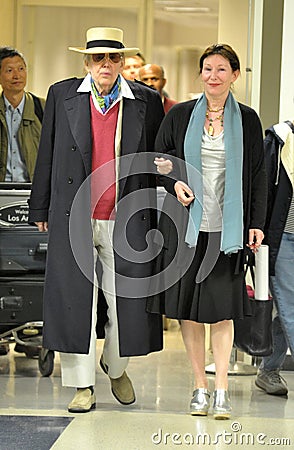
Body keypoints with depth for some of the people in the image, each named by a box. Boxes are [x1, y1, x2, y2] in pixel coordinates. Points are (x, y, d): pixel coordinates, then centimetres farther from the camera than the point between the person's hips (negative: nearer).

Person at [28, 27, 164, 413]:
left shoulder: (146, 101, 4)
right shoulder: (62, 95, 5)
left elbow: (157, 161, 10)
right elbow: (47, 156, 11)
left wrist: (155, 218, 5)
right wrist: (40, 209, 10)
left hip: (126, 220, 0)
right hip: (73, 219, 0)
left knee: (126, 301, 2)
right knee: (76, 301, 1)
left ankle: (116, 367, 29)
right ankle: (83, 385, 11)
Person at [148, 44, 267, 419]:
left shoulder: (247, 120, 5)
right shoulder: (179, 115, 5)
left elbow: (257, 175, 6)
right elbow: (157, 159, 11)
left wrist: (256, 224, 0)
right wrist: (175, 181, -9)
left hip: (227, 227, -1)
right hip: (185, 223, 1)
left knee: (221, 307, -2)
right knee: (187, 306, 3)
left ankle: (221, 389, 2)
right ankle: (200, 386, 12)